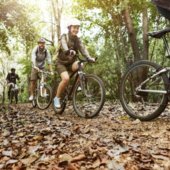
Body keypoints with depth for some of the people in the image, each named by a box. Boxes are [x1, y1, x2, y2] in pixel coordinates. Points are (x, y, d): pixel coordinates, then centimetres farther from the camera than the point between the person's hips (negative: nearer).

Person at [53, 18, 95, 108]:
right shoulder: (64, 37, -9)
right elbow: (64, 46, -31)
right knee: (66, 78, -29)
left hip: (70, 63, 4)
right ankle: (57, 98, -8)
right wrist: (69, 51, -55)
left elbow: (82, 49, -13)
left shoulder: (77, 39, 4)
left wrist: (89, 58, -33)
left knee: (80, 65, -30)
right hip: (61, 62, -3)